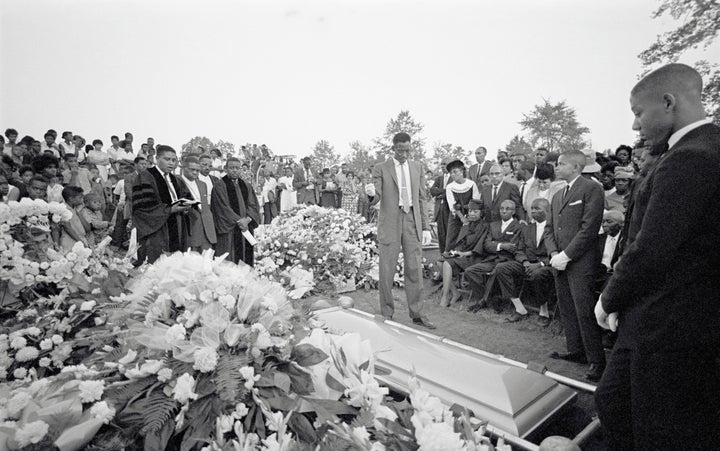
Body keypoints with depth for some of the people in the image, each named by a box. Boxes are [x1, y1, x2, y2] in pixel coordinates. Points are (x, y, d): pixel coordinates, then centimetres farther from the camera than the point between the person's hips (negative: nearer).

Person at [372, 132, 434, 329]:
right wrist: (370, 195, -31)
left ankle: (417, 314, 16)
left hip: (412, 222, 3)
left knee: (415, 270, 4)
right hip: (390, 223, -3)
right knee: (387, 272, 1)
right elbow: (376, 197, -6)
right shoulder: (380, 169, 2)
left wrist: (425, 226, 8)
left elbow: (421, 199, 13)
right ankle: (387, 313, 16)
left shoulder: (417, 168, 13)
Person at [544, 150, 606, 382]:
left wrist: (566, 255, -15)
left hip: (580, 263, -7)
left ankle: (596, 360, 6)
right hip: (560, 262, 8)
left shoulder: (592, 189, -6)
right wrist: (554, 253, -1)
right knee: (566, 310, 12)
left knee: (585, 312, -6)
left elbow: (589, 228, -14)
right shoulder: (557, 196, 19)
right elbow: (549, 228, 16)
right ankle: (576, 351, 25)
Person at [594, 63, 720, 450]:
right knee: (611, 403, 20)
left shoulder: (688, 160, -20)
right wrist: (620, 300, 10)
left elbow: (649, 253, -23)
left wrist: (608, 300, -5)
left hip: (670, 331, -9)